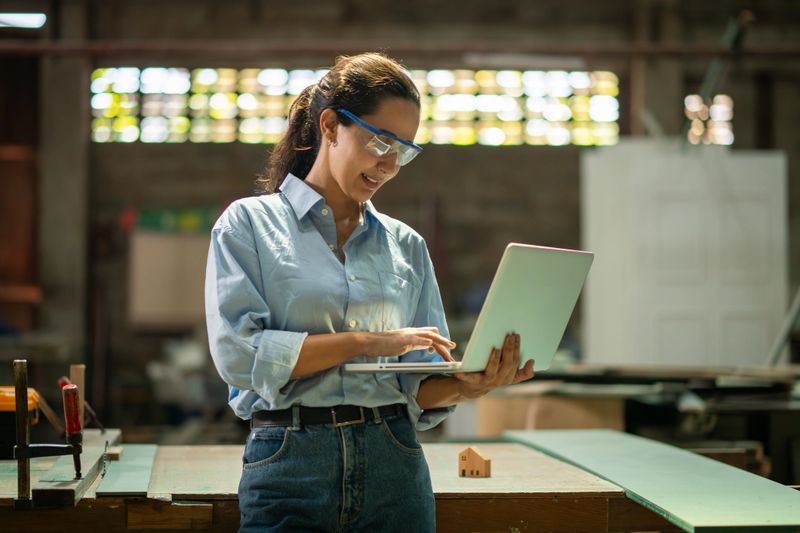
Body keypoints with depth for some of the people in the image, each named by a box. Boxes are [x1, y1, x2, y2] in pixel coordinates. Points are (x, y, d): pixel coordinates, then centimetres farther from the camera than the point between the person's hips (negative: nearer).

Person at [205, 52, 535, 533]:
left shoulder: (405, 244, 11)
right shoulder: (250, 222, 2)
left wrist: (465, 385, -14)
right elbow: (239, 352, -12)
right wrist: (366, 340, -15)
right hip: (290, 468, -3)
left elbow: (420, 388, 8)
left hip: (394, 465, 3)